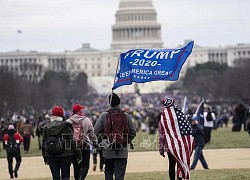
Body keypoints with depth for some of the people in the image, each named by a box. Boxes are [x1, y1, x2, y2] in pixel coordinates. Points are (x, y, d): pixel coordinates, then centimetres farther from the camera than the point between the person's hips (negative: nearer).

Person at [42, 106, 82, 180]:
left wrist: (45, 158, 19)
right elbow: (73, 141, -7)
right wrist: (78, 155, -1)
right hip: (64, 156, -3)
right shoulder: (66, 126, -5)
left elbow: (43, 144, 11)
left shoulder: (46, 127, 7)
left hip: (51, 157, 3)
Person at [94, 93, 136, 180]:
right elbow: (133, 132, 2)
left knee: (108, 172, 14)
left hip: (108, 151, 0)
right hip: (122, 151, 0)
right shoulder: (126, 116, 0)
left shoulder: (103, 115, -3)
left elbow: (96, 131, -4)